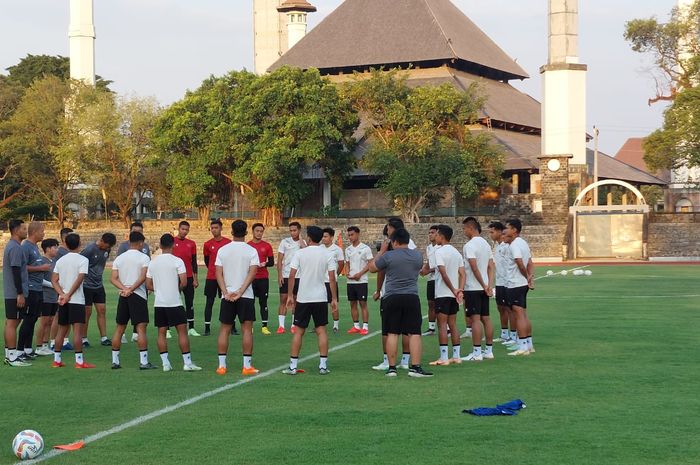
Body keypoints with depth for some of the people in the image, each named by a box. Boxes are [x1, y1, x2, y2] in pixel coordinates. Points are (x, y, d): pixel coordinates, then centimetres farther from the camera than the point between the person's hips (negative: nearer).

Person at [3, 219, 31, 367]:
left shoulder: (11, 246, 16)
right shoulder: (15, 248, -16)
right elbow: (16, 272, -21)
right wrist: (20, 294, -20)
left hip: (10, 293, 10)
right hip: (15, 293, -10)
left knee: (10, 323, 12)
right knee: (12, 323, -8)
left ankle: (9, 355, 16)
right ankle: (12, 357, -8)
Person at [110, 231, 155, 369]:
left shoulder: (119, 258, 11)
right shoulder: (143, 257, -4)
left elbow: (113, 278, 2)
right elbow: (143, 277, -16)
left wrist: (124, 289, -9)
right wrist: (131, 289, -14)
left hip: (123, 296, 5)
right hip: (138, 295, -5)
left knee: (120, 328, 11)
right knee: (141, 328, -5)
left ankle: (115, 361, 13)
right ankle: (143, 362, -9)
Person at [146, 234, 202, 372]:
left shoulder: (152, 262, 6)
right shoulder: (177, 261, -8)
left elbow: (148, 285, 8)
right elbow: (184, 282, -14)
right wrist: (178, 288, 6)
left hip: (159, 303, 4)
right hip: (174, 302, -4)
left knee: (161, 332, 8)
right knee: (182, 331, 1)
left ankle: (165, 363, 6)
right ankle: (187, 363, -1)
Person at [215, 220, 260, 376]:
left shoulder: (222, 250, 3)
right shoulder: (251, 251, -3)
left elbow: (218, 273, -4)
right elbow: (252, 272, -13)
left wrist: (226, 292, -9)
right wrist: (240, 292, -15)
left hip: (227, 295, 2)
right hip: (246, 296, -2)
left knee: (224, 329, 8)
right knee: (247, 329, 2)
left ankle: (221, 365, 6)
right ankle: (247, 366, 0)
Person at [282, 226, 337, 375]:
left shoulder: (300, 253, -4)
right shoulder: (327, 255, -1)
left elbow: (292, 275, -7)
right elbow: (332, 278, -3)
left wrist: (290, 295, 2)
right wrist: (334, 299, 3)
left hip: (303, 298, -1)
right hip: (321, 298, 1)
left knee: (299, 331, 6)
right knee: (321, 331, 6)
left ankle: (293, 366, 5)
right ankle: (323, 365, 3)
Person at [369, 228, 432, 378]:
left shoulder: (388, 256, -7)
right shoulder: (417, 255, 5)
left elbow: (372, 268, 8)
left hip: (391, 298, -2)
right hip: (412, 297, 2)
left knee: (392, 333, 5)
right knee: (414, 334, 1)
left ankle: (392, 367, 7)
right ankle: (415, 367, -5)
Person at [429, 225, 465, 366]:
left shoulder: (439, 252, -11)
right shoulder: (457, 252, 13)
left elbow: (443, 273, -19)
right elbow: (463, 274, 7)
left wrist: (453, 290, -14)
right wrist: (460, 290, -2)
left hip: (442, 293, -7)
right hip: (454, 294, 7)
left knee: (442, 325, -5)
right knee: (453, 324, 11)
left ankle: (443, 357, -6)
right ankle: (456, 356, 12)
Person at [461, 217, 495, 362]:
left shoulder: (470, 245, -14)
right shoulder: (485, 244, 13)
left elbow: (474, 268, -21)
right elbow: (491, 266, 9)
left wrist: (484, 285, -15)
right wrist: (489, 285, 1)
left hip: (473, 288, -8)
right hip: (484, 288, 8)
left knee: (475, 319, -7)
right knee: (486, 318, 11)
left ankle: (476, 353, -8)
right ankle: (489, 350, 15)